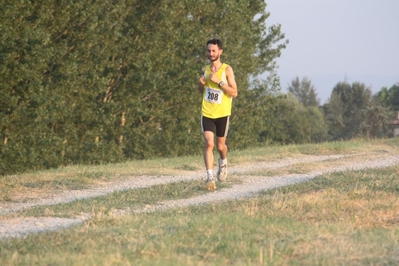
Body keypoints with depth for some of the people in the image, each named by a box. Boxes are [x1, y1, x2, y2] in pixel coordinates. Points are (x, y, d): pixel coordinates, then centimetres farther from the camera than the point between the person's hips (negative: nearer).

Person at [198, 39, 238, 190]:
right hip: (207, 114, 2)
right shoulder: (205, 70, 5)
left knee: (220, 145, 12)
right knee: (209, 143, -15)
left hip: (222, 114, -1)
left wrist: (218, 81, -21)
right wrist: (201, 84, -4)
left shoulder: (227, 70, -7)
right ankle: (210, 177, -17)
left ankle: (223, 163, 46)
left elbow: (234, 93, -12)